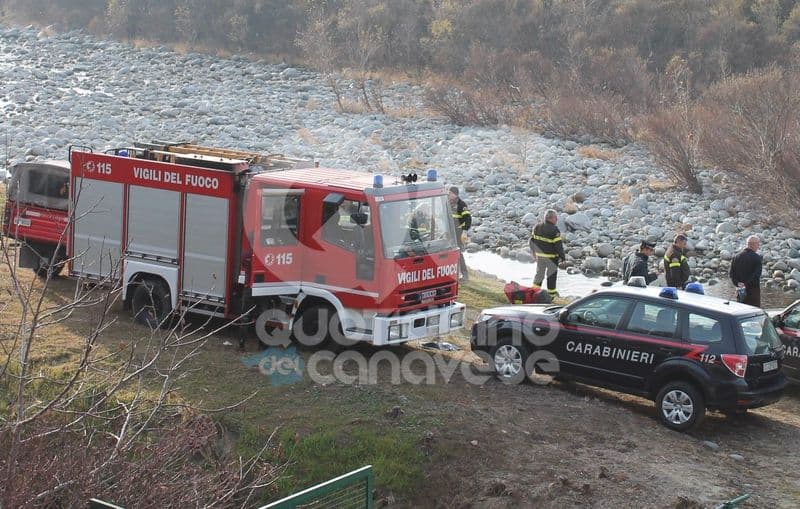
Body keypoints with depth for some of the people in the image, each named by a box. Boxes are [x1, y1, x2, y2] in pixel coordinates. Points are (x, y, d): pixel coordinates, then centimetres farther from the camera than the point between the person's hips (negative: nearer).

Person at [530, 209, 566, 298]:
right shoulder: (554, 230, -19)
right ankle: (551, 292, 15)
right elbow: (558, 245, -18)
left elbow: (532, 240, 9)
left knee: (539, 272, 20)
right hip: (551, 256, -6)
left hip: (539, 255, 6)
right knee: (551, 274, 8)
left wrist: (534, 253, 20)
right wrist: (562, 257, -9)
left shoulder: (537, 227, 2)